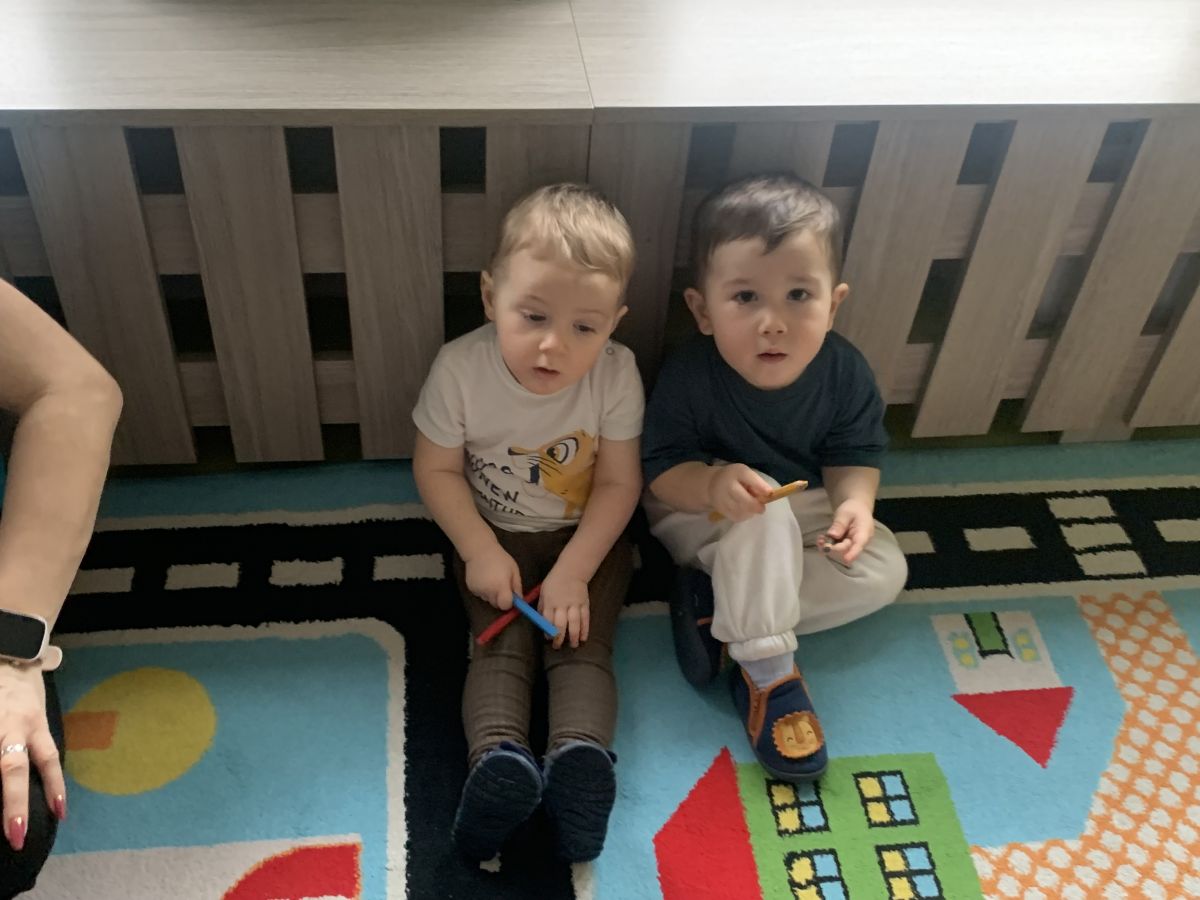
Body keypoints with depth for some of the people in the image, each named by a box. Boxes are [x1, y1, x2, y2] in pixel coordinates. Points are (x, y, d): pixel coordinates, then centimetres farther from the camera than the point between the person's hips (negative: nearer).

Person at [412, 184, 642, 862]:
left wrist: (574, 571, -20)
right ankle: (499, 758, -28)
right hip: (496, 539, 0)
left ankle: (579, 755, -26)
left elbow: (619, 484, -14)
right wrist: (480, 550, -18)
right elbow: (437, 469, -10)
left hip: (588, 539, 0)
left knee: (582, 645, -15)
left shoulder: (617, 375, -21)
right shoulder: (461, 368, -21)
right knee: (502, 645, -15)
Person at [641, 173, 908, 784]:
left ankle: (720, 603, -16)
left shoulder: (844, 371, -17)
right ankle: (766, 667, -25)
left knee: (882, 573, -14)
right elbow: (662, 469, -22)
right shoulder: (688, 377, -27)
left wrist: (853, 501, -26)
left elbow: (854, 452, -5)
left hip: (801, 511, 5)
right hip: (702, 512, -5)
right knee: (764, 512, -36)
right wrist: (714, 484, -44)